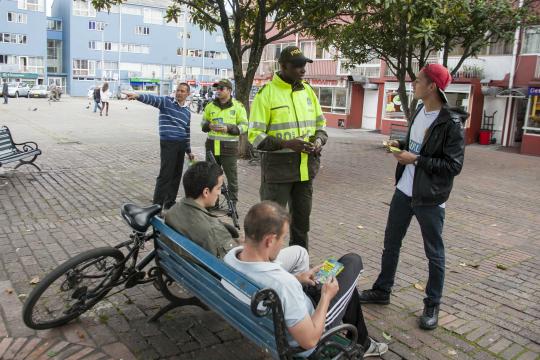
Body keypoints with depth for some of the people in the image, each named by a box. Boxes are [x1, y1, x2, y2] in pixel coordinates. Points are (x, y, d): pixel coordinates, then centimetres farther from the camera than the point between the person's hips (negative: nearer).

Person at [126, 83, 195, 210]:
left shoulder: (187, 112, 14)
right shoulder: (166, 101, -1)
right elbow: (152, 98, -21)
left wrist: (189, 151, 21)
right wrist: (138, 96, -41)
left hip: (181, 145, 6)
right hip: (168, 144, -6)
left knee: (176, 175, 10)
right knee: (165, 175, -7)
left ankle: (170, 203, 23)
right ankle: (157, 206, 0)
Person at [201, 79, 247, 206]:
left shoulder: (237, 106, -1)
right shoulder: (210, 106, 11)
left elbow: (244, 126, -2)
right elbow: (203, 122, 19)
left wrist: (228, 128, -17)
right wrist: (209, 126, -5)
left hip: (229, 146, -4)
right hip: (212, 145, 4)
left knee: (231, 176, 2)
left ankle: (232, 203, 14)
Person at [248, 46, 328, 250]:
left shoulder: (308, 91, 9)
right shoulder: (267, 93, -9)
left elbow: (320, 123, 18)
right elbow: (255, 135, -11)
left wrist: (319, 140, -5)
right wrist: (286, 144, -24)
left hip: (306, 166, 6)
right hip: (278, 165, -6)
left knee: (302, 218, 17)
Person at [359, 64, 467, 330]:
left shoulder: (451, 122, -17)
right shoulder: (419, 111, 6)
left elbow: (454, 165, -19)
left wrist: (416, 159, -21)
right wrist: (401, 145, 0)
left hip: (430, 198, -7)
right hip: (404, 191, 8)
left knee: (434, 253, 8)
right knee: (391, 243, 17)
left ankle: (432, 305, 25)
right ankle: (382, 291, 34)